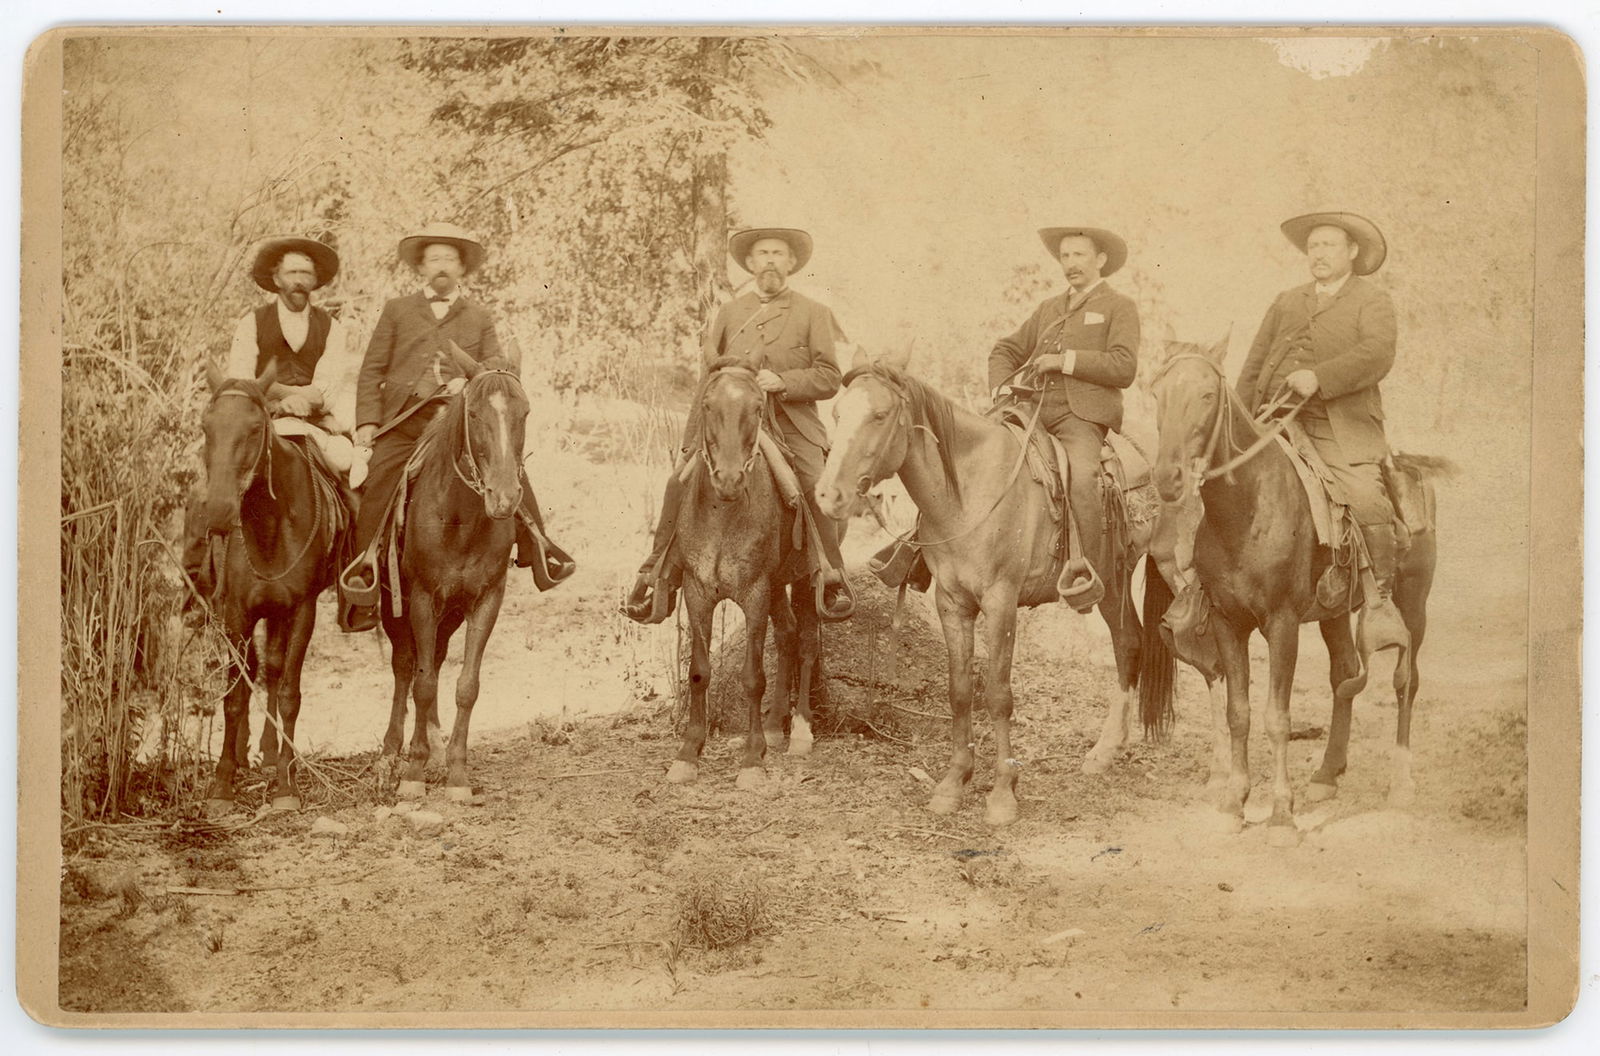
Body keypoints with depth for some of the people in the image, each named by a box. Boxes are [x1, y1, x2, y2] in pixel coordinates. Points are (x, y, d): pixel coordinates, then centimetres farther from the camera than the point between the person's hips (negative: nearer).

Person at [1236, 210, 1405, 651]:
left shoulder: (1373, 302, 10)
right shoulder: (1285, 304, 25)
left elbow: (1377, 354, -9)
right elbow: (1253, 367, 24)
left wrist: (1320, 377, -22)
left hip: (1341, 431, -5)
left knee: (1366, 499, -25)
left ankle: (1380, 600, -14)